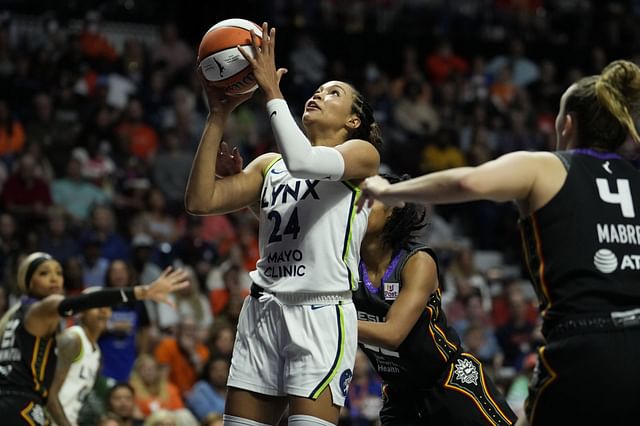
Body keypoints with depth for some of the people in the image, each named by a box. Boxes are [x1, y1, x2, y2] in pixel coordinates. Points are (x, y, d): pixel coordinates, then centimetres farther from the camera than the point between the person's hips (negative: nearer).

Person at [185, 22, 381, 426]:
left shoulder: (362, 154, 3)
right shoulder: (270, 165, 20)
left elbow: (303, 162, -19)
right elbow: (201, 200, 8)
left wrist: (272, 91, -11)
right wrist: (219, 115, 6)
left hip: (322, 314, -6)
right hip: (263, 311, 6)